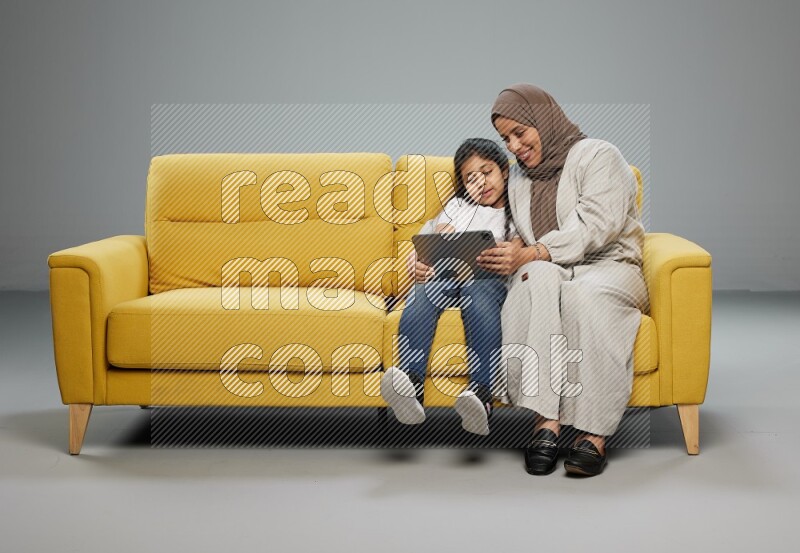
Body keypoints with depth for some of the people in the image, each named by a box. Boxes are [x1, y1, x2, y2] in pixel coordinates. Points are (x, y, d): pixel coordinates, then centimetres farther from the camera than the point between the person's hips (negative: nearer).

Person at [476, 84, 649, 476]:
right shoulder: (518, 177, 19)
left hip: (608, 266, -3)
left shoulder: (597, 156, -2)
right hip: (548, 272, 3)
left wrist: (532, 254, -25)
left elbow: (596, 228, -16)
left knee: (583, 294, -40)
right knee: (539, 277, -35)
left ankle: (594, 433, -40)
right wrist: (515, 257, -9)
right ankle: (546, 421, -43)